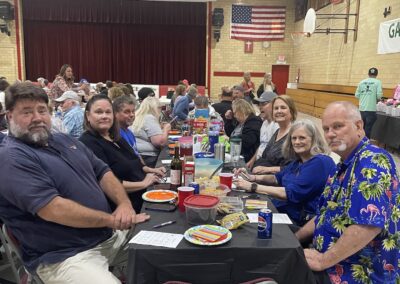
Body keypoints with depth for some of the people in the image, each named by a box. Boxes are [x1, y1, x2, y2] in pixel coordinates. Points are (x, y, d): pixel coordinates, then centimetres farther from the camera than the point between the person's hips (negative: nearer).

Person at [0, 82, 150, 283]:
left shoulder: (64, 140, 13)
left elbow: (103, 172, 12)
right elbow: (52, 209, -22)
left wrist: (124, 203, -7)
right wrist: (114, 220, -17)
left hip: (111, 235, 8)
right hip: (65, 256, -7)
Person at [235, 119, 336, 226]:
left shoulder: (320, 163, -18)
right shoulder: (298, 160, 12)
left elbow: (292, 194, -25)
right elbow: (278, 178, 21)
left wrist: (253, 187, -23)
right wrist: (253, 178, 2)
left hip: (303, 222, -8)